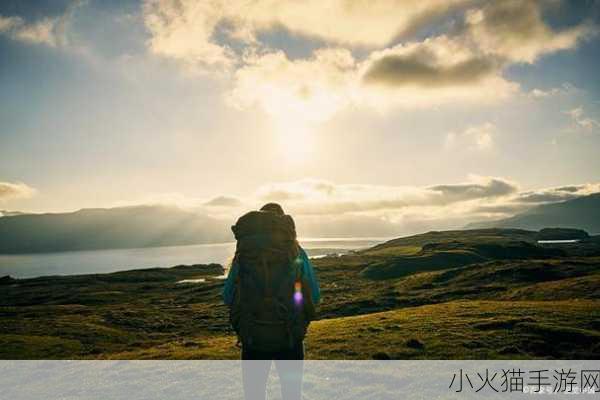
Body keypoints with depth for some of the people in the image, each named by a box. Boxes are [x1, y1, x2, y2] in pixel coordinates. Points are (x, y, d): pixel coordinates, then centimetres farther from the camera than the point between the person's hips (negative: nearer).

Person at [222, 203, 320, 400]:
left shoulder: (242, 254, 0)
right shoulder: (297, 252, -2)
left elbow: (227, 298, 4)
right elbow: (315, 296, 2)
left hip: (252, 338, 1)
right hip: (289, 338, 0)